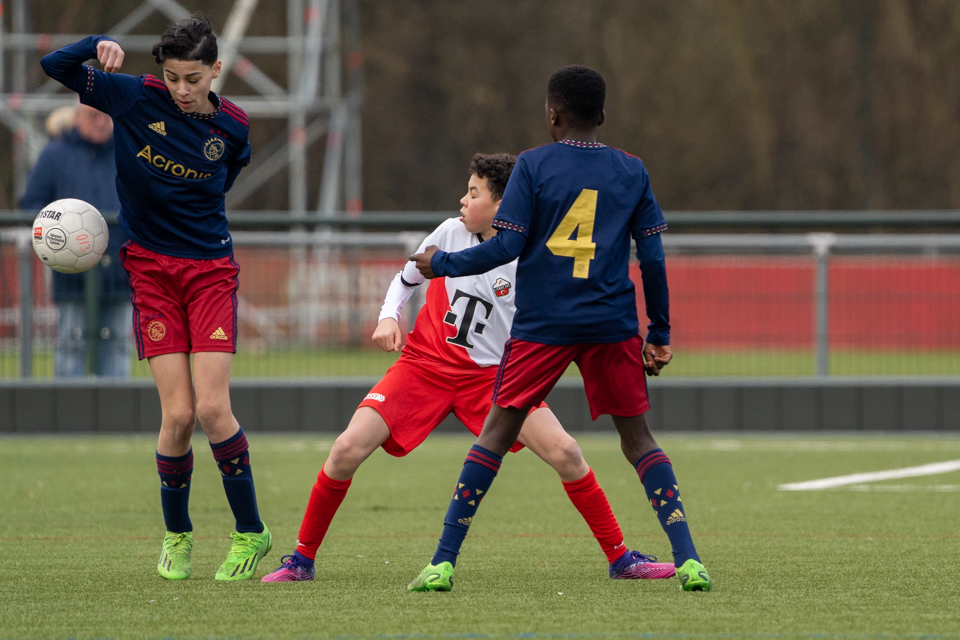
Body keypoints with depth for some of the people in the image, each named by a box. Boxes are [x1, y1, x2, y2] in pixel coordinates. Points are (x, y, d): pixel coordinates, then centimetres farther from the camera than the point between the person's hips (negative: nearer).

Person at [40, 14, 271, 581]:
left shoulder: (232, 128, -3)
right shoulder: (135, 98, -6)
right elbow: (55, 66, -4)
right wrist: (98, 46, -21)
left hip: (211, 268, 0)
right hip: (152, 272, 0)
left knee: (212, 408, -12)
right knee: (178, 413, -7)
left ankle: (250, 531, 5)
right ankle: (177, 535, 15)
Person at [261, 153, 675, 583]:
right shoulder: (451, 234, -3)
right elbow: (405, 280, 13)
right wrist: (389, 318, -4)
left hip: (491, 376, -1)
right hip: (424, 365, 1)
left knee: (564, 452, -17)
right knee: (349, 448, -16)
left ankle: (620, 558, 0)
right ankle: (302, 559, 1)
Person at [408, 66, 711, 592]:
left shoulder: (533, 166, -1)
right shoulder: (631, 172, 7)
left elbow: (506, 247, -7)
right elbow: (653, 258, 6)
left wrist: (442, 264, 7)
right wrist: (659, 334, 13)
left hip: (541, 326, -2)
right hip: (612, 326, 2)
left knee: (497, 430, 5)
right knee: (637, 436, 9)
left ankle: (443, 563, 0)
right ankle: (687, 560, -4)